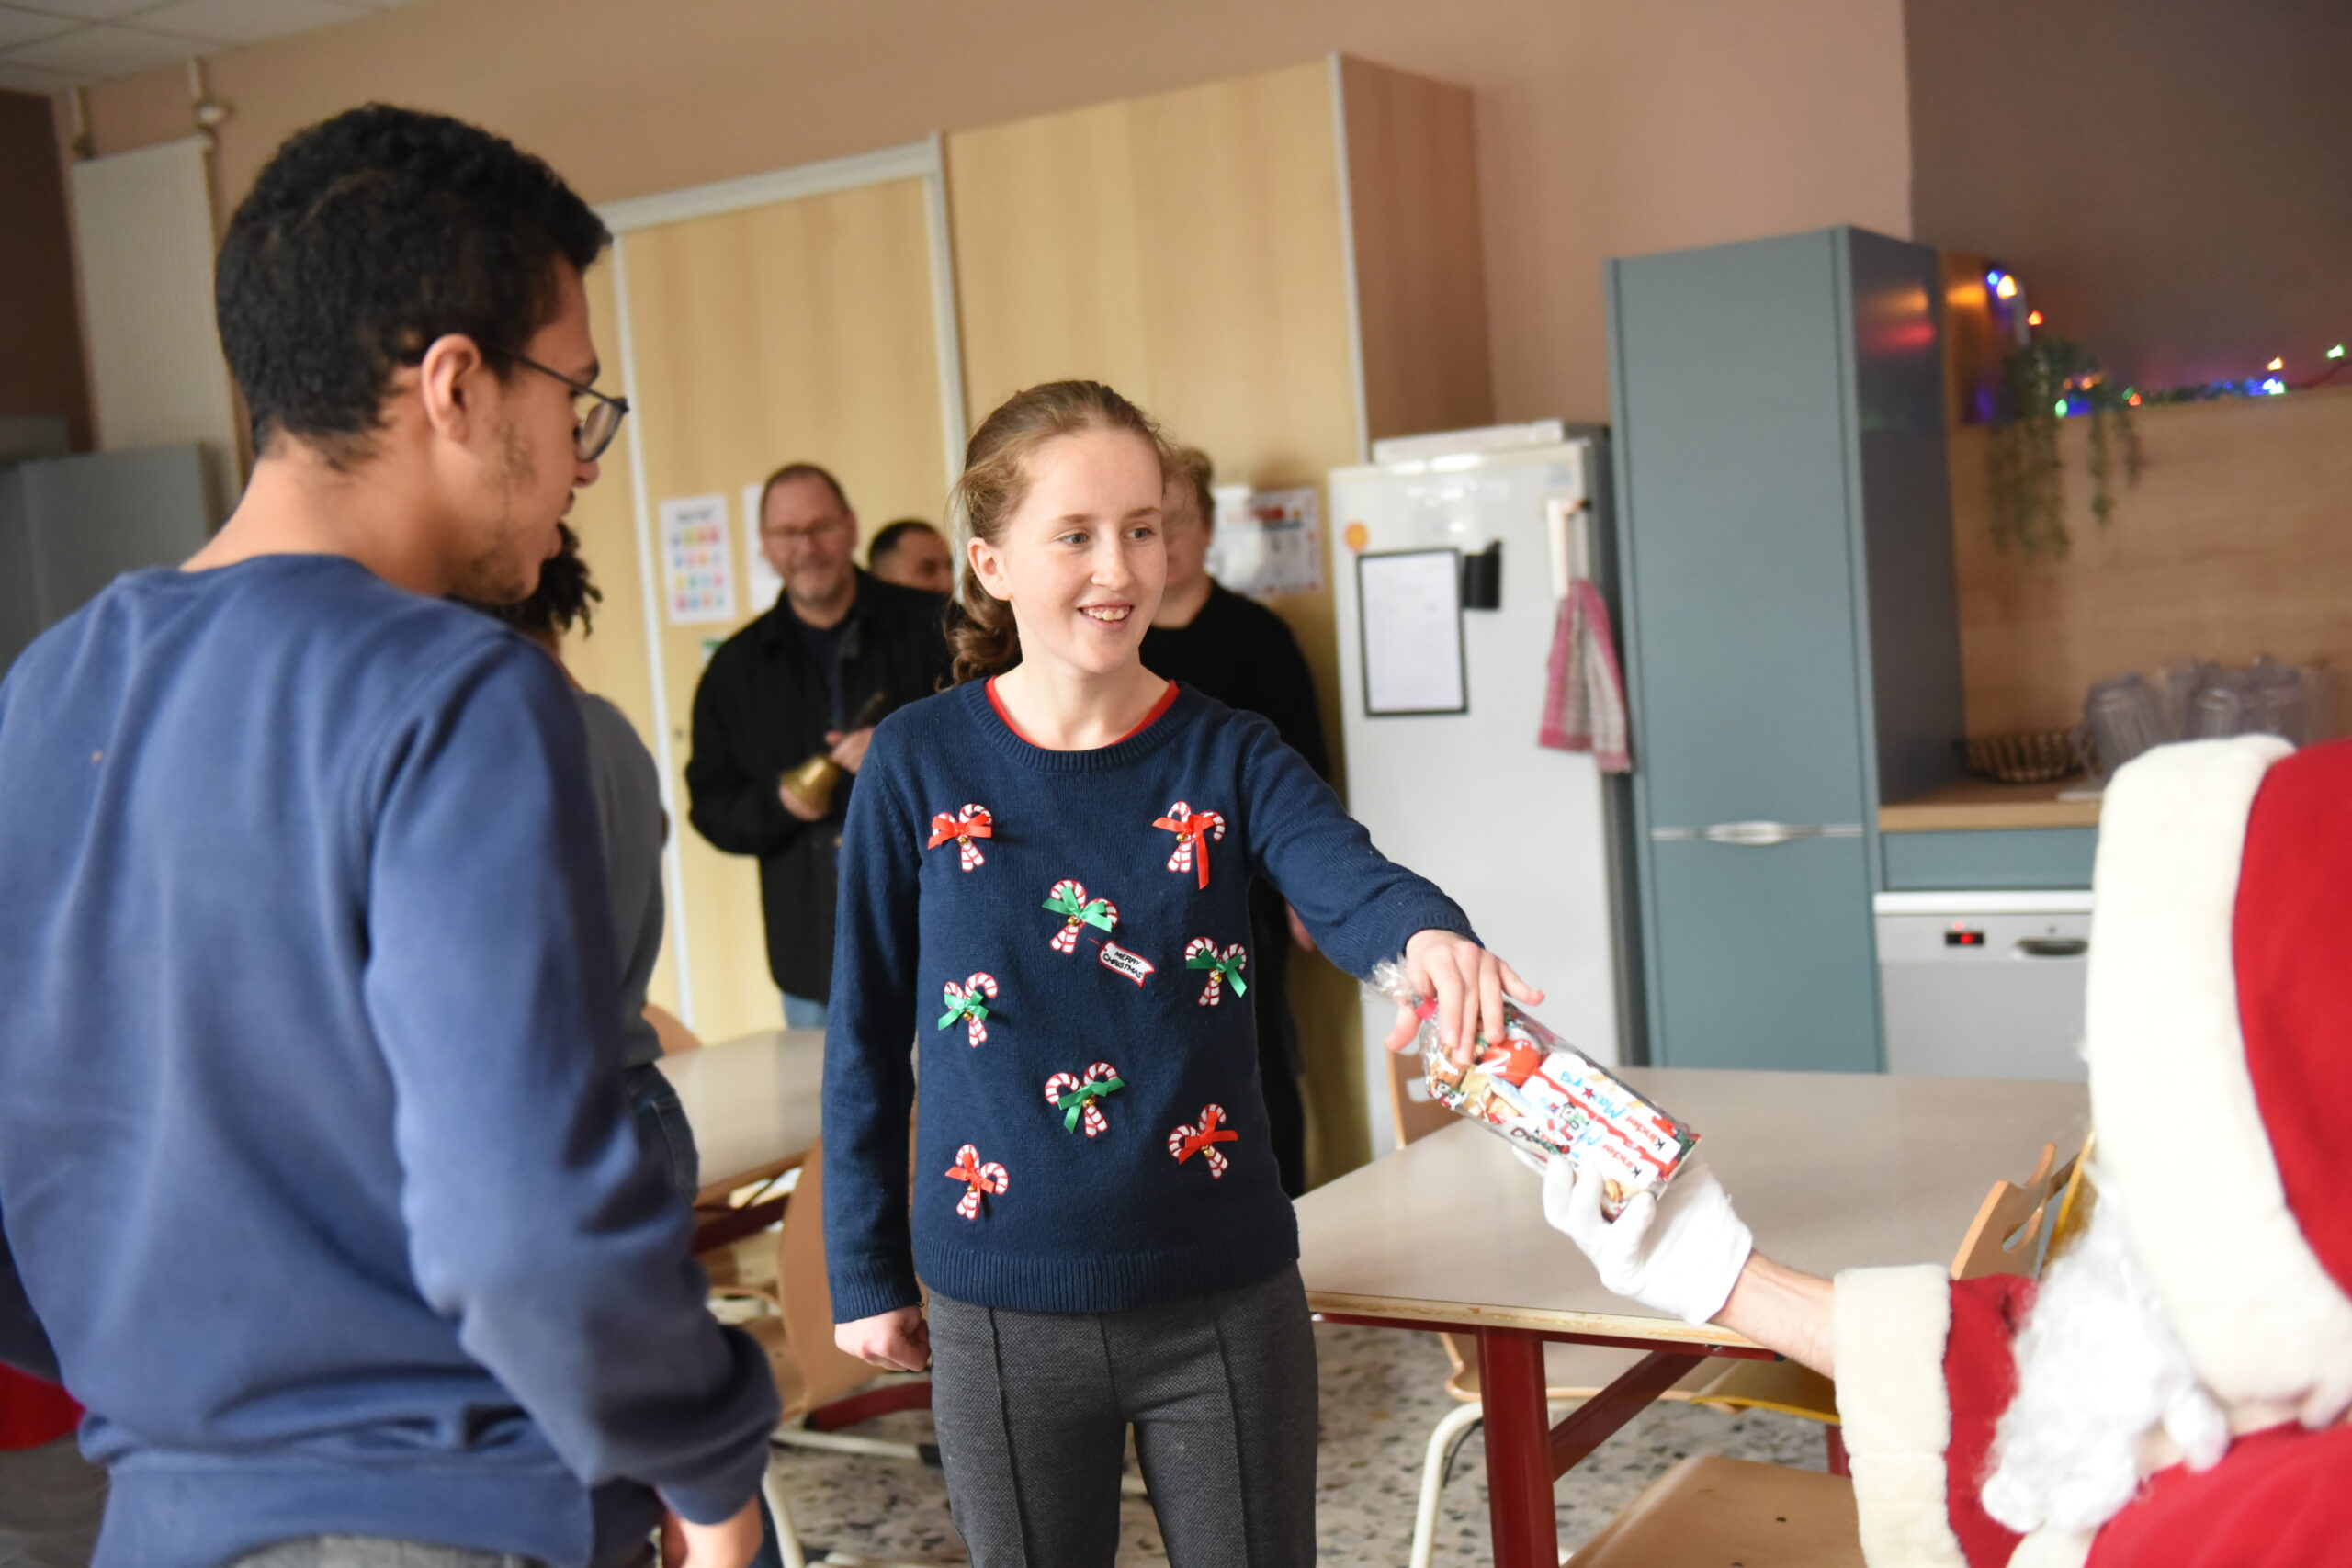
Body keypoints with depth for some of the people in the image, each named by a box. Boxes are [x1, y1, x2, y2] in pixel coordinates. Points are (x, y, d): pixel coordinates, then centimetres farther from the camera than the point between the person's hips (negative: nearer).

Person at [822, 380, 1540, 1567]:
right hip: (1005, 1320, 0)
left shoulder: (1224, 755, -4)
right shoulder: (919, 764, -6)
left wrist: (1429, 933, -47)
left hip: (1223, 1299, 1)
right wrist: (866, 1271, 3)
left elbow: (1347, 878, -24)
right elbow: (867, 1036, 1)